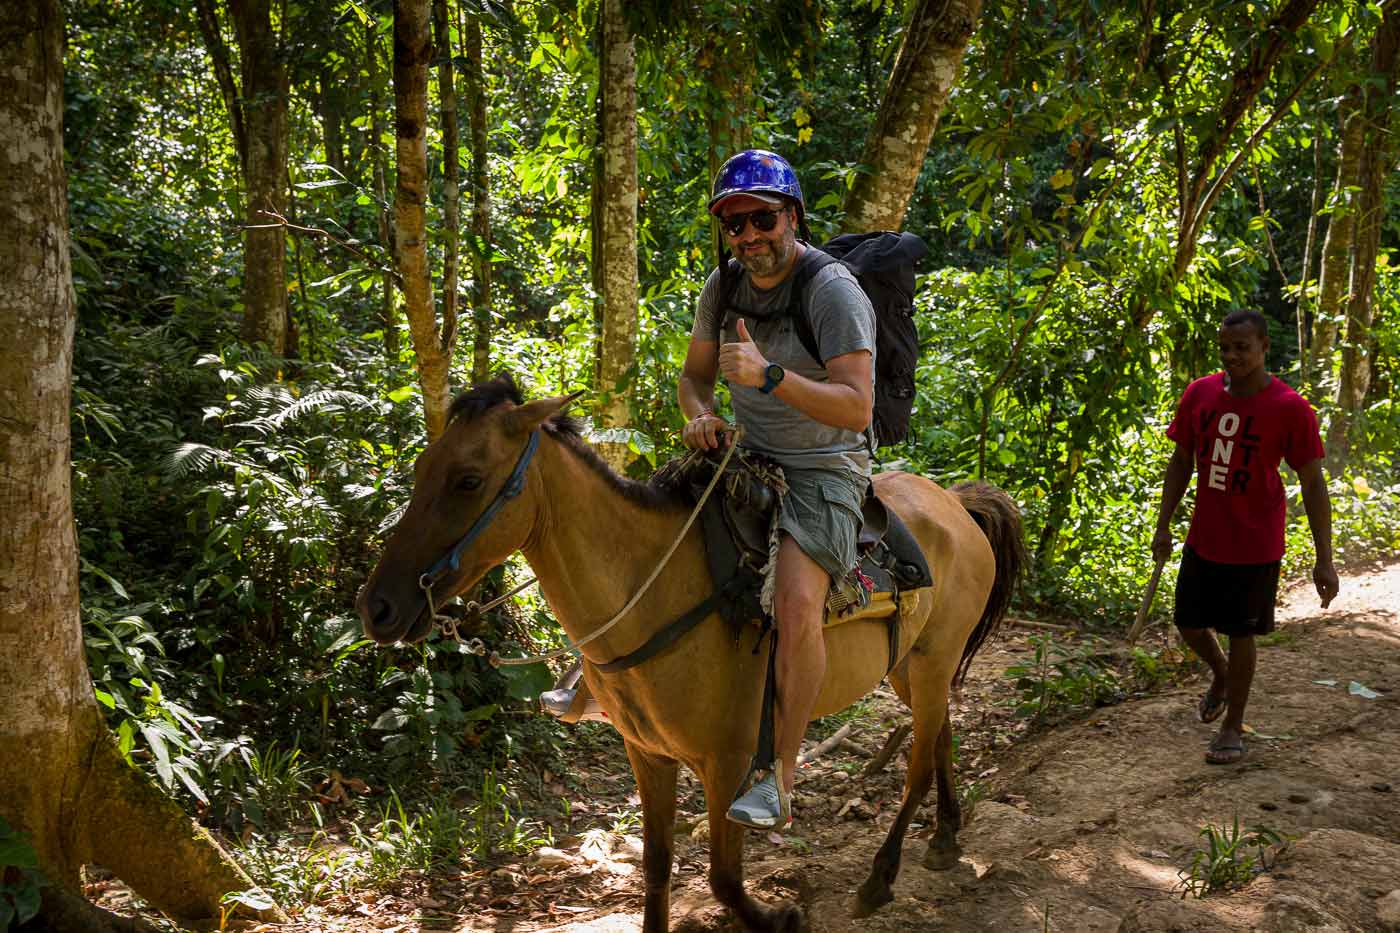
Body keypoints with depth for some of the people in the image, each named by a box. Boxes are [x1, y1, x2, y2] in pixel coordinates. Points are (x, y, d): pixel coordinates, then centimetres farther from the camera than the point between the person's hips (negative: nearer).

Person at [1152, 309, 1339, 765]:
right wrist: (1163, 527, 7)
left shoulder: (1290, 409, -16)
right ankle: (1221, 675, 44)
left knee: (1240, 634, 5)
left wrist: (1324, 560, -12)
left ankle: (1233, 727, 23)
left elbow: (1313, 484, -11)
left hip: (1255, 547, -4)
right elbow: (1181, 462, 7)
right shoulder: (1199, 394, -4)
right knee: (1189, 624, 12)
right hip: (1203, 540, 4)